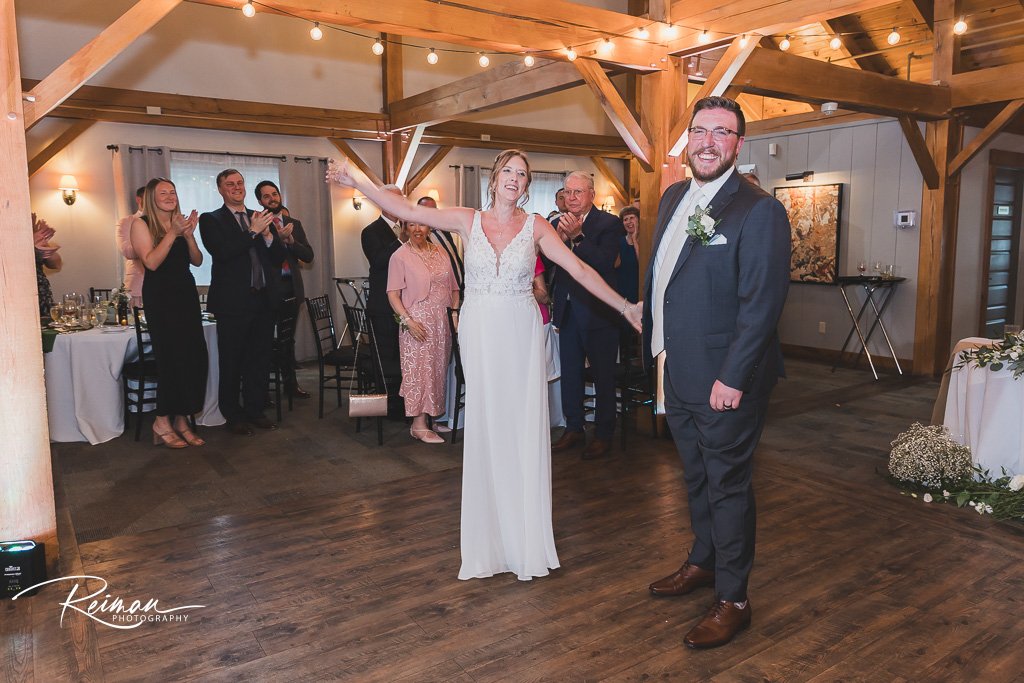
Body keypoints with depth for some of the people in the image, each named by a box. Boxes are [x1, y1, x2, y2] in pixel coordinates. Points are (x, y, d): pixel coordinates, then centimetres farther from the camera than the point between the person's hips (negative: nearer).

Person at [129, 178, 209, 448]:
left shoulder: (180, 223, 13)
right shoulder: (141, 224, -1)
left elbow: (197, 261, 7)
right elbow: (151, 262, -13)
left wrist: (189, 235, -8)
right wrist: (173, 233, -15)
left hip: (187, 294, 5)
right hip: (160, 297, -5)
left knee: (194, 358, 0)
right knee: (172, 358, -10)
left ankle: (181, 420, 9)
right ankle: (162, 422, 3)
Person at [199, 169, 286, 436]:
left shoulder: (261, 217, 14)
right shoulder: (211, 220, 1)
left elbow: (279, 258, 8)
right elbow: (221, 252, -16)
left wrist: (268, 235, -9)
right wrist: (253, 232, -19)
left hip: (264, 300, 5)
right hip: (233, 302, -4)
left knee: (260, 359, 11)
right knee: (231, 363, 4)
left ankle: (255, 410, 23)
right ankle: (233, 416, 15)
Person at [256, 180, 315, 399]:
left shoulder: (294, 224, 12)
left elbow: (308, 255, 4)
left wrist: (290, 240, -11)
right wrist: (277, 239, -23)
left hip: (291, 289, 5)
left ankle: (291, 383, 25)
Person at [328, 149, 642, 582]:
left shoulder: (536, 227, 1)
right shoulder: (469, 221, 3)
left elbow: (580, 270, -3)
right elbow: (410, 211, -2)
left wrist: (624, 306, -7)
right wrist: (358, 183, -10)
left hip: (521, 334, -1)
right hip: (479, 333, 1)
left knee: (524, 428, 2)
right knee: (485, 428, 5)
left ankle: (526, 539, 15)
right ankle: (489, 538, 18)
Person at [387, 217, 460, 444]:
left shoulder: (439, 252, 11)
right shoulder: (400, 256, -4)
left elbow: (453, 287, 15)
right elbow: (393, 294, -8)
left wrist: (456, 311, 3)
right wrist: (407, 320, -18)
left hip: (441, 322, 5)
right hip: (417, 322, -5)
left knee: (437, 369, 9)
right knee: (418, 370, -5)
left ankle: (433, 416, 21)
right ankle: (419, 425, 1)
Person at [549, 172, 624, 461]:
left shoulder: (609, 223, -8)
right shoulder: (558, 224, 8)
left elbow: (605, 263, -21)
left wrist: (577, 236, -28)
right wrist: (559, 238, -18)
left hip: (598, 312, -5)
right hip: (567, 311, 5)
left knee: (603, 375, 5)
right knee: (570, 373, 14)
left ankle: (603, 434, 17)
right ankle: (574, 429, 28)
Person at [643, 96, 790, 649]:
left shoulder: (758, 210, -16)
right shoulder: (674, 197, 9)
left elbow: (763, 303, -20)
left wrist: (732, 378, -22)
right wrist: (658, 345, 12)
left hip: (725, 380, -7)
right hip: (677, 372, 8)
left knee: (727, 485, 6)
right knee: (696, 477, 22)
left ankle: (732, 599, 23)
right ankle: (703, 562, 43)